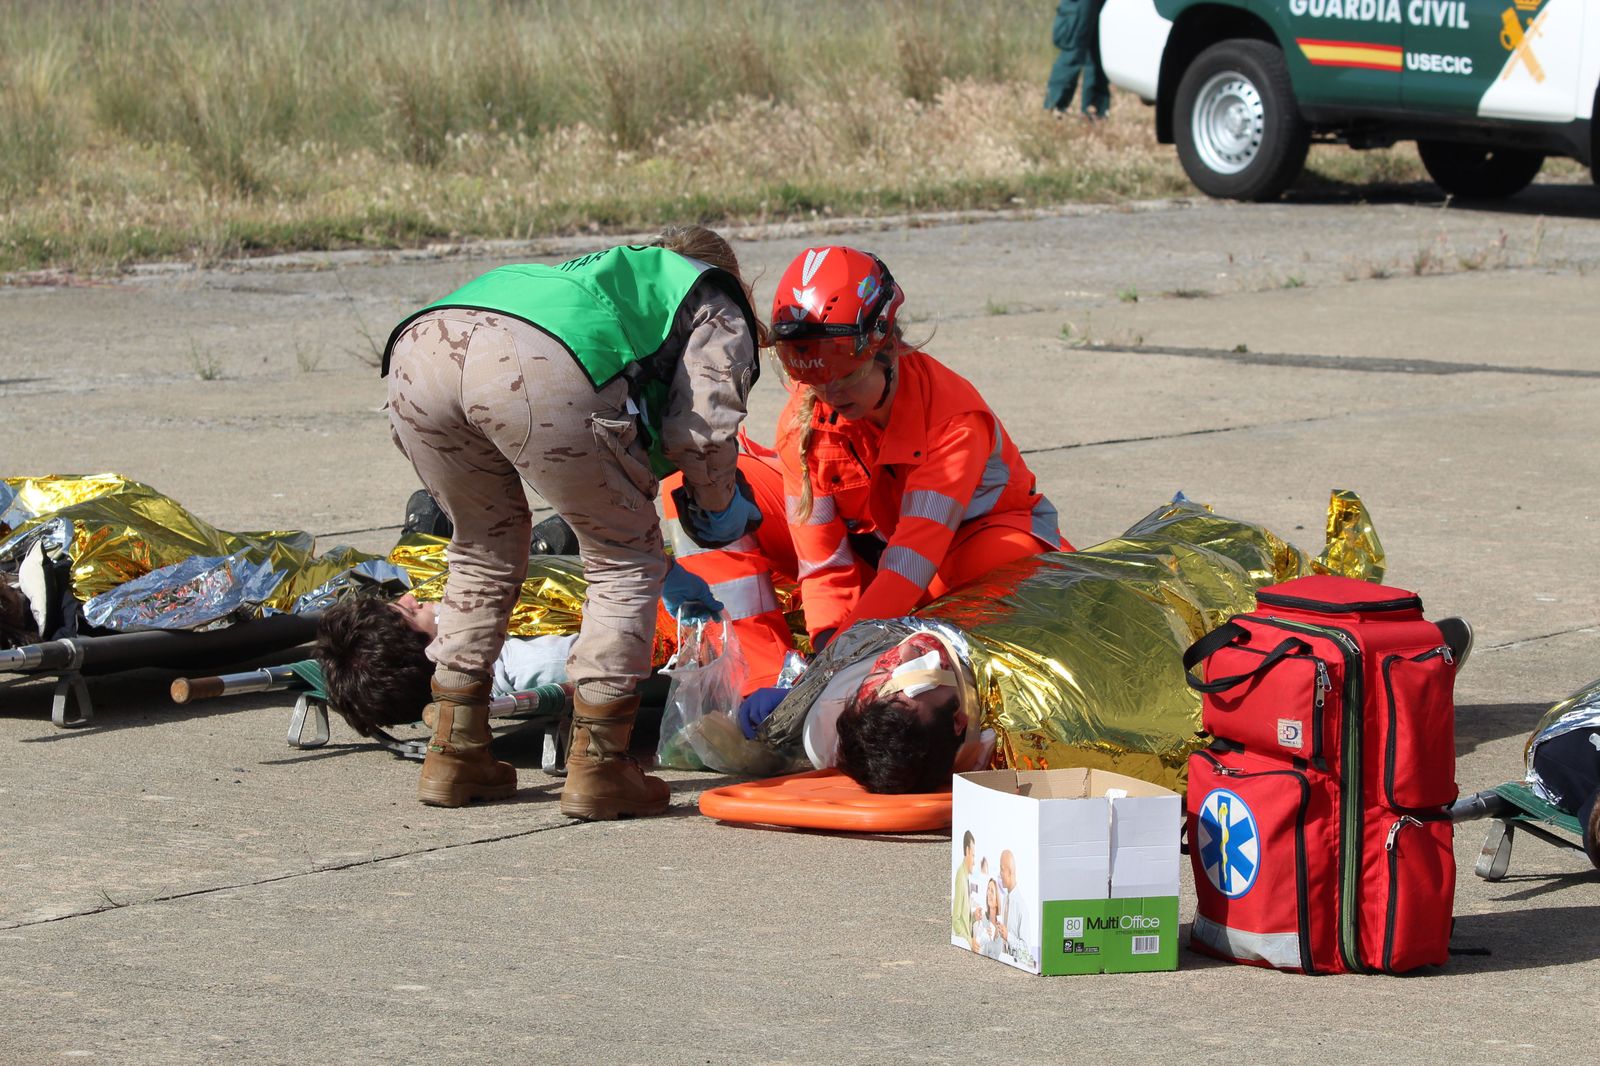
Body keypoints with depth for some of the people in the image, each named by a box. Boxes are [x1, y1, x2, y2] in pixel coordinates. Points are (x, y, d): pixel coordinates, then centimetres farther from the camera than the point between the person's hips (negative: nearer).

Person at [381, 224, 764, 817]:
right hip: (540, 368, -7)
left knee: (486, 551, 29)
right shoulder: (718, 308, 30)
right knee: (623, 564, 13)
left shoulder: (601, 277, 48)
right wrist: (720, 507, 31)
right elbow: (699, 430, 10)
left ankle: (455, 756, 28)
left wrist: (660, 570, 58)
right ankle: (596, 767, 11)